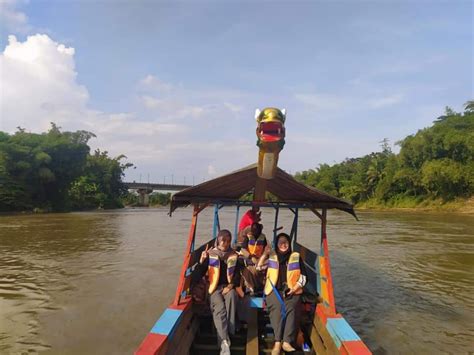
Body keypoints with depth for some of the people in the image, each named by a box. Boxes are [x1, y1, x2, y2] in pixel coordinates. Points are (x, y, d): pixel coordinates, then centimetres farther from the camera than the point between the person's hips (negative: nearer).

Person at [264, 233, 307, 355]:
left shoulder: (296, 257, 13)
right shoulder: (271, 256, 15)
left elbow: (302, 277, 9)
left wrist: (293, 290, -3)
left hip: (292, 290, 0)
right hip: (274, 289, 0)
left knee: (291, 308, -29)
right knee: (277, 308, -29)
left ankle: (287, 342, -28)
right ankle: (277, 342, -30)